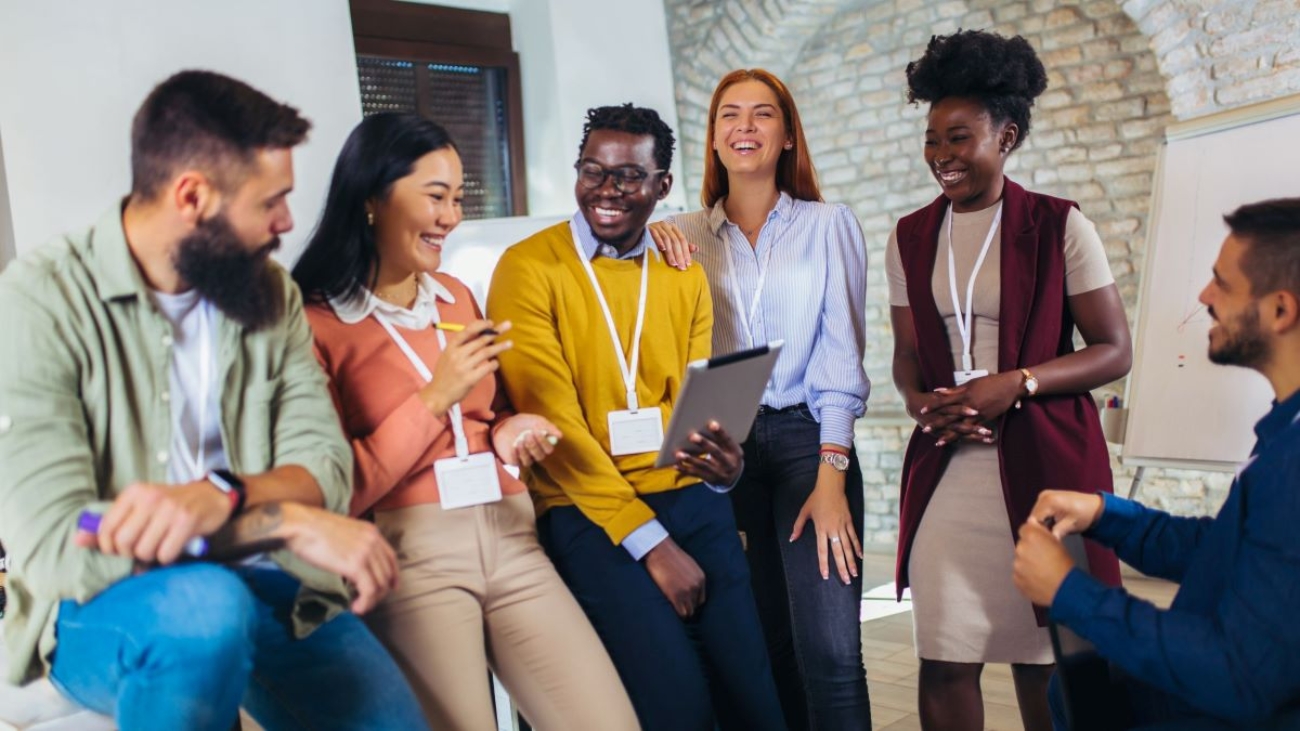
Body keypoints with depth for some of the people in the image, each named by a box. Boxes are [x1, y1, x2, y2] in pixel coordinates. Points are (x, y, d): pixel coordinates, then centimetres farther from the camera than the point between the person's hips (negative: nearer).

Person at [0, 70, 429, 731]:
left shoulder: (269, 293, 4)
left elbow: (323, 462, -4)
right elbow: (57, 547, -20)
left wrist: (219, 496, -26)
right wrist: (290, 520, -22)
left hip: (258, 584, 4)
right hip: (103, 610, -3)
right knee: (205, 604, -35)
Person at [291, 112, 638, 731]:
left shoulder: (455, 296, 16)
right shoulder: (314, 321, -5)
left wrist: (505, 432, 4)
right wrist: (435, 399, -15)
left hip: (508, 536, 5)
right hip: (407, 552, -5)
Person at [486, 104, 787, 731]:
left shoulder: (684, 275, 11)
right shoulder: (529, 268, -6)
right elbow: (552, 419, -11)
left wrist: (723, 461, -16)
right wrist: (650, 540, -14)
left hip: (689, 500, 5)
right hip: (586, 512, -4)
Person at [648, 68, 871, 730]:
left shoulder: (828, 225, 3)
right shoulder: (686, 236, 9)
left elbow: (841, 357, -3)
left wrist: (831, 477, -11)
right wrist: (644, 232, -8)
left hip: (809, 440, -2)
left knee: (830, 651, -11)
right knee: (769, 645, 9)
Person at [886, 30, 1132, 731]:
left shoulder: (1058, 225, -2)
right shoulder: (910, 237, 9)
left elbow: (1114, 350, -2)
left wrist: (1016, 384, -17)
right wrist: (920, 400, -8)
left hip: (1044, 461, -3)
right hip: (945, 463, 3)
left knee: (1043, 658, 6)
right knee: (944, 660, 2)